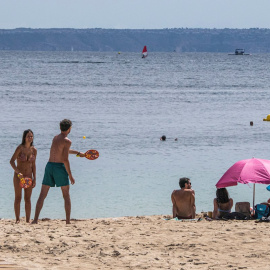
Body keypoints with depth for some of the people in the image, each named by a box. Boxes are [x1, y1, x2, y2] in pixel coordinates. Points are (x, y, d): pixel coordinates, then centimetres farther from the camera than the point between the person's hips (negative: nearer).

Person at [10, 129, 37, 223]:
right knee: (18, 198, 0)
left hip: (28, 176, 4)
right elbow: (12, 161, -13)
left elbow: (33, 165, 9)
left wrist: (34, 179, 5)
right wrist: (18, 172, -25)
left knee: (28, 199, 5)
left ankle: (28, 220, 9)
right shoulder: (20, 148, -11)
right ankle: (17, 219, 5)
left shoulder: (34, 150, 2)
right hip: (18, 176, -4)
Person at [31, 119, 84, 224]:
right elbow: (65, 160, -15)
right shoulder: (67, 141, -9)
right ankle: (68, 221, 5)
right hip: (60, 167, -6)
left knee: (42, 195, 4)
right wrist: (70, 175, -10)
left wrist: (78, 153, 44)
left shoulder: (55, 138, 15)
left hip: (49, 166, 6)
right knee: (66, 196, 7)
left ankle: (35, 220, -3)